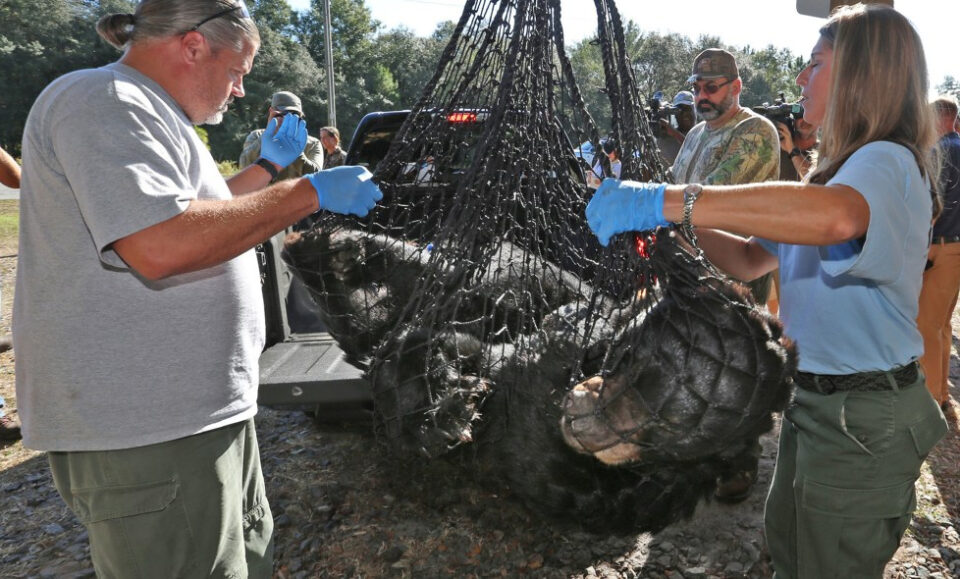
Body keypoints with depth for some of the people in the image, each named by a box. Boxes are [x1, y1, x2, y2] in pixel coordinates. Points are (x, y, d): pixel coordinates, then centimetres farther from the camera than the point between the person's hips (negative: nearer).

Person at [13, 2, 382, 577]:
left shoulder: (146, 113, 20)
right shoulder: (102, 102, -14)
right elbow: (161, 244, -29)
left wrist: (268, 167, 23)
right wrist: (309, 192, -22)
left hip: (204, 409, 11)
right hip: (146, 428, -11)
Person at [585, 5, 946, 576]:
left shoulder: (887, 163, -19)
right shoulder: (838, 169, 13)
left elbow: (834, 216, -45)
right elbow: (752, 259, 12)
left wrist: (666, 201, -46)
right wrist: (687, 222, -5)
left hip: (864, 420, -9)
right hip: (818, 401, 9)